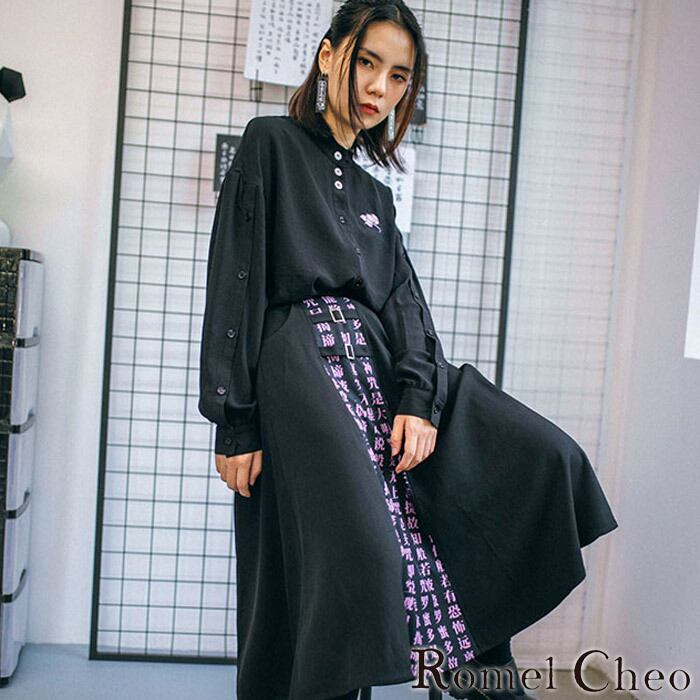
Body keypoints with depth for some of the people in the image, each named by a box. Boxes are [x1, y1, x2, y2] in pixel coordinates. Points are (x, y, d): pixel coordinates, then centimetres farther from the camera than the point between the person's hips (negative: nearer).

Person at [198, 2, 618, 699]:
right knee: (362, 552, -24)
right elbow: (235, 278, -4)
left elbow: (403, 301, 9)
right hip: (301, 371, -6)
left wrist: (419, 399, -10)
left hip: (380, 367, 7)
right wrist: (234, 423, -11)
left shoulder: (375, 195, 23)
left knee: (543, 459, -4)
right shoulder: (271, 144, 5)